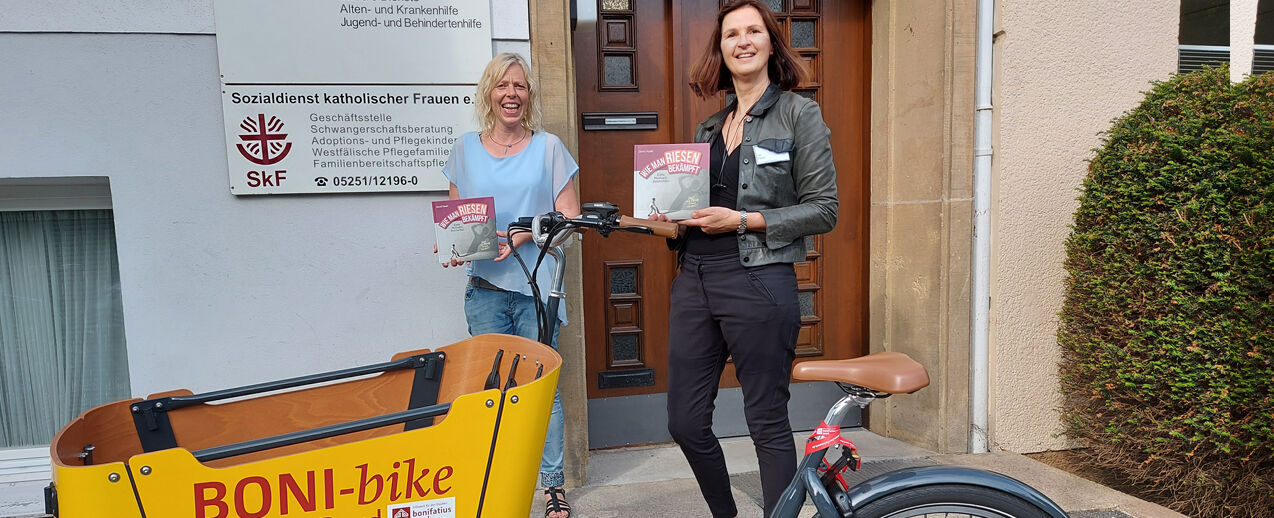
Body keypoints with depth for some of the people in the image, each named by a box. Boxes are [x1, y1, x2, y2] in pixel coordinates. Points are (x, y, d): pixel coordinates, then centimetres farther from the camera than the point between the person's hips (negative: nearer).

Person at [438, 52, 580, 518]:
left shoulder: (548, 147, 6)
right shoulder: (465, 149, 12)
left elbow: (569, 217, 2)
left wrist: (522, 236, -12)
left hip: (536, 285, -1)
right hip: (485, 287, 2)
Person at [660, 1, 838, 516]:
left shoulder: (799, 114, -1)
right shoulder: (709, 127, 17)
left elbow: (824, 209, -6)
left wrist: (743, 221, -14)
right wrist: (671, 220, 3)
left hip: (758, 283, -6)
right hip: (694, 280, 6)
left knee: (767, 424, 3)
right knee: (685, 423, 9)